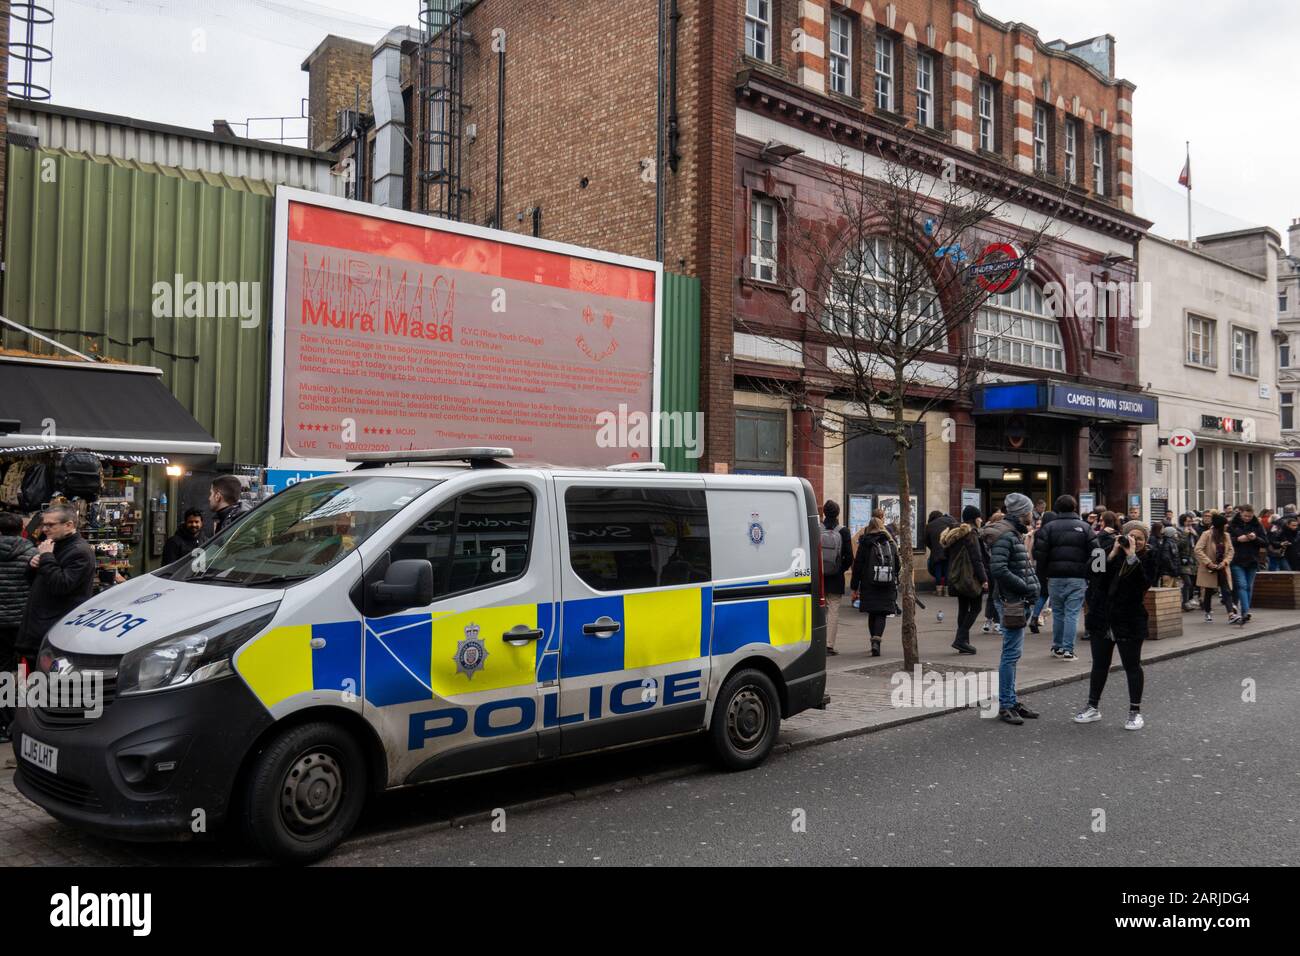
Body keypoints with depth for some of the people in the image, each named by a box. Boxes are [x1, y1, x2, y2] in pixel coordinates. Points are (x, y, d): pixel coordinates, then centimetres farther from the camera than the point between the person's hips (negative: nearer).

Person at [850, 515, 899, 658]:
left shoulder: (865, 544, -2)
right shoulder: (890, 543, 7)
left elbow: (857, 565, -3)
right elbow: (897, 565, 11)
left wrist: (854, 587, 1)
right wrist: (895, 584, 22)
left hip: (869, 585, -1)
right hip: (888, 586, 1)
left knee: (872, 614, 12)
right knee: (881, 615, 0)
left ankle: (874, 642, 17)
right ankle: (876, 641, -19)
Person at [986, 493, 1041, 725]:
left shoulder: (1014, 534, 17)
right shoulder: (1005, 535, -15)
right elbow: (998, 569, -24)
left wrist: (1031, 587, 9)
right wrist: (1026, 587, -17)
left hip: (1016, 600, 10)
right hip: (1010, 600, -10)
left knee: (1012, 653, 14)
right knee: (1011, 653, -7)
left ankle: (1011, 701, 22)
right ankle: (1005, 705, -2)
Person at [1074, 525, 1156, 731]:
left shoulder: (1147, 557, -4)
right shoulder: (1111, 551, 2)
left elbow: (1145, 583, -20)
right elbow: (1095, 576, -10)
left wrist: (1132, 556, -22)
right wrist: (1112, 554, -17)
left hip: (1129, 621, -3)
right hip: (1102, 619, 3)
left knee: (1132, 666, 5)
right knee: (1099, 665, 13)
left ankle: (1135, 712, 17)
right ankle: (1093, 707, 24)